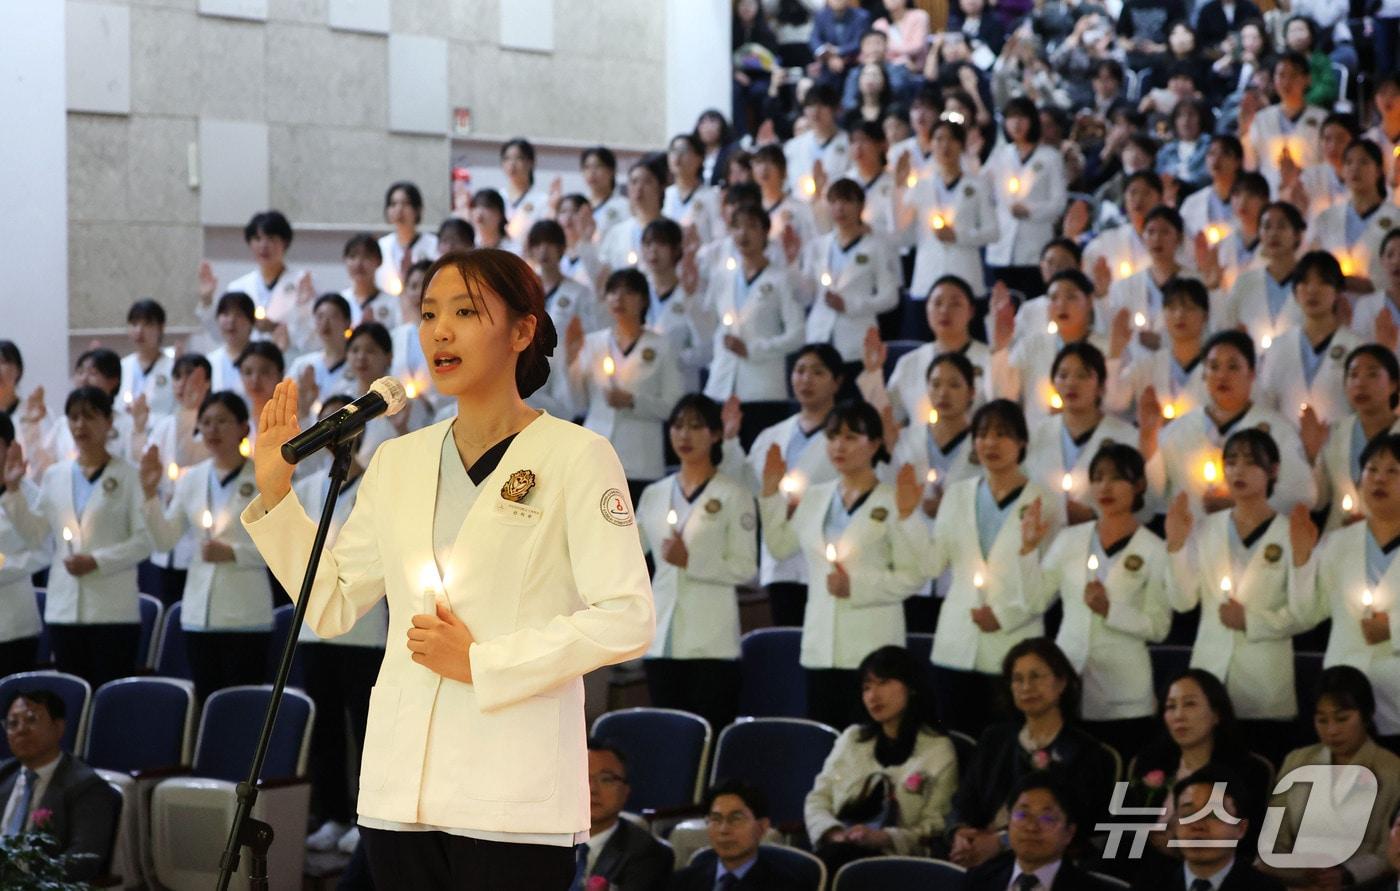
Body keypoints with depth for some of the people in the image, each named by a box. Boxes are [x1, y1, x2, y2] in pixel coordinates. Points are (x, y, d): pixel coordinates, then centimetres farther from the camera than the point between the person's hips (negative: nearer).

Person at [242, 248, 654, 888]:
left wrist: (481, 663, -12)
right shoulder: (397, 461, 14)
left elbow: (625, 619, -10)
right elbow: (330, 607, 14)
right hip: (400, 788, 5)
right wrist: (274, 494, 6)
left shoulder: (576, 457, -2)